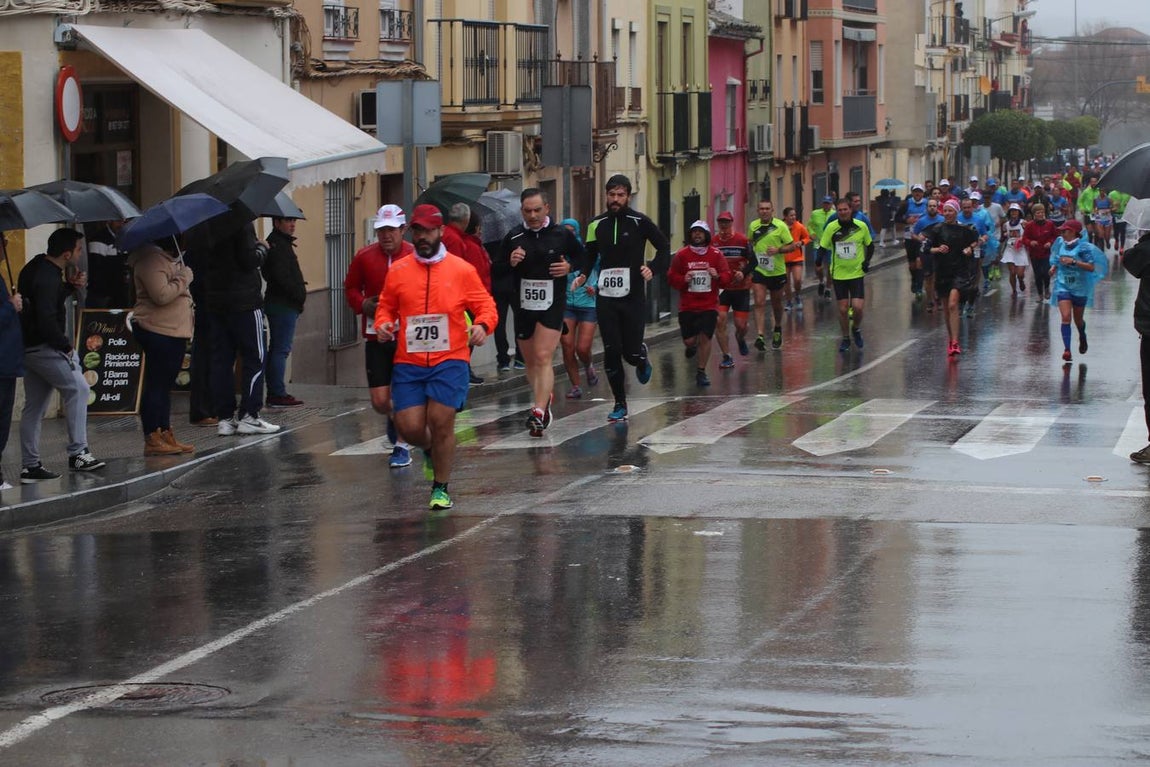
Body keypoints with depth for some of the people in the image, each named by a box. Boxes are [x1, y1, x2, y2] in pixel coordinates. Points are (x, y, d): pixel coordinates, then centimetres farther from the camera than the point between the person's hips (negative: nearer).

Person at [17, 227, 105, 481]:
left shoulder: (38, 268, 11)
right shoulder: (48, 277, -20)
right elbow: (47, 319, -25)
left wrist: (70, 287, 8)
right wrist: (66, 346, -14)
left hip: (27, 346, 10)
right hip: (43, 346, -10)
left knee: (34, 405, 11)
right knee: (77, 389, -6)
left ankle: (29, 465, 13)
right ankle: (78, 453, -8)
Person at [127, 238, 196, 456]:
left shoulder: (170, 259, 19)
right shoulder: (151, 260, -15)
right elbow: (162, 295, -25)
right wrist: (184, 279, -15)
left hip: (174, 331, 11)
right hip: (158, 332, -11)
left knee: (165, 385, 13)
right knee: (156, 384, -8)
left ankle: (165, 434, 18)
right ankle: (152, 439, -7)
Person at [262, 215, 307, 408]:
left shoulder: (282, 243, 18)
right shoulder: (278, 245, -14)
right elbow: (281, 277, -22)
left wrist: (299, 295, 12)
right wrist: (299, 295, -14)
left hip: (282, 304, 11)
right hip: (284, 305, -11)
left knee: (277, 349, 12)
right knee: (281, 350, -9)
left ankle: (274, 393, 17)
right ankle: (278, 394, -8)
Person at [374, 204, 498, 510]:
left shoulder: (462, 270, 2)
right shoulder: (398, 271, 7)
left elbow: (486, 305, 6)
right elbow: (386, 307, 17)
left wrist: (482, 325, -15)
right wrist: (383, 324, -4)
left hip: (449, 361, -2)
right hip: (408, 362, 2)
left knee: (441, 423, -8)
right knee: (409, 427, -5)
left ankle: (440, 489, 10)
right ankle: (430, 450, 33)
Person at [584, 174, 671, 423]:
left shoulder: (639, 222, -5)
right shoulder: (597, 224, 6)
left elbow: (664, 247, 1)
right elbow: (589, 255, 17)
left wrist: (653, 269, -15)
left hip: (633, 297, -3)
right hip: (606, 298, 3)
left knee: (631, 352, -2)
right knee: (611, 353, -2)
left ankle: (642, 359, 37)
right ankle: (620, 405, 9)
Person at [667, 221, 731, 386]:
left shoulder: (716, 255, 2)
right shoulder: (681, 255, 1)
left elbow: (727, 278, 2)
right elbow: (671, 277, 3)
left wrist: (717, 276, -20)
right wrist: (683, 279, -16)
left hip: (709, 305, 0)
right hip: (687, 306, 0)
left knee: (705, 338, -8)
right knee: (689, 340, -1)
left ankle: (701, 373, 6)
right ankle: (692, 346, 38)